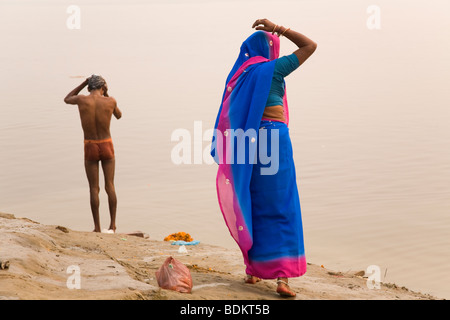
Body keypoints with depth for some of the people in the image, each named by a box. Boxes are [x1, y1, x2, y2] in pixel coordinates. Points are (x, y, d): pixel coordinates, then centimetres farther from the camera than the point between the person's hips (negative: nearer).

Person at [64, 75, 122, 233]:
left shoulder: (82, 100, -11)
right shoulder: (110, 101, -9)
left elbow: (67, 99, 15)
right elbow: (119, 115, 15)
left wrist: (85, 82, 14)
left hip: (90, 148, 0)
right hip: (107, 147, 0)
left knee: (94, 188, 6)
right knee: (110, 186, 9)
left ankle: (97, 227, 8)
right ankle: (113, 224, 9)